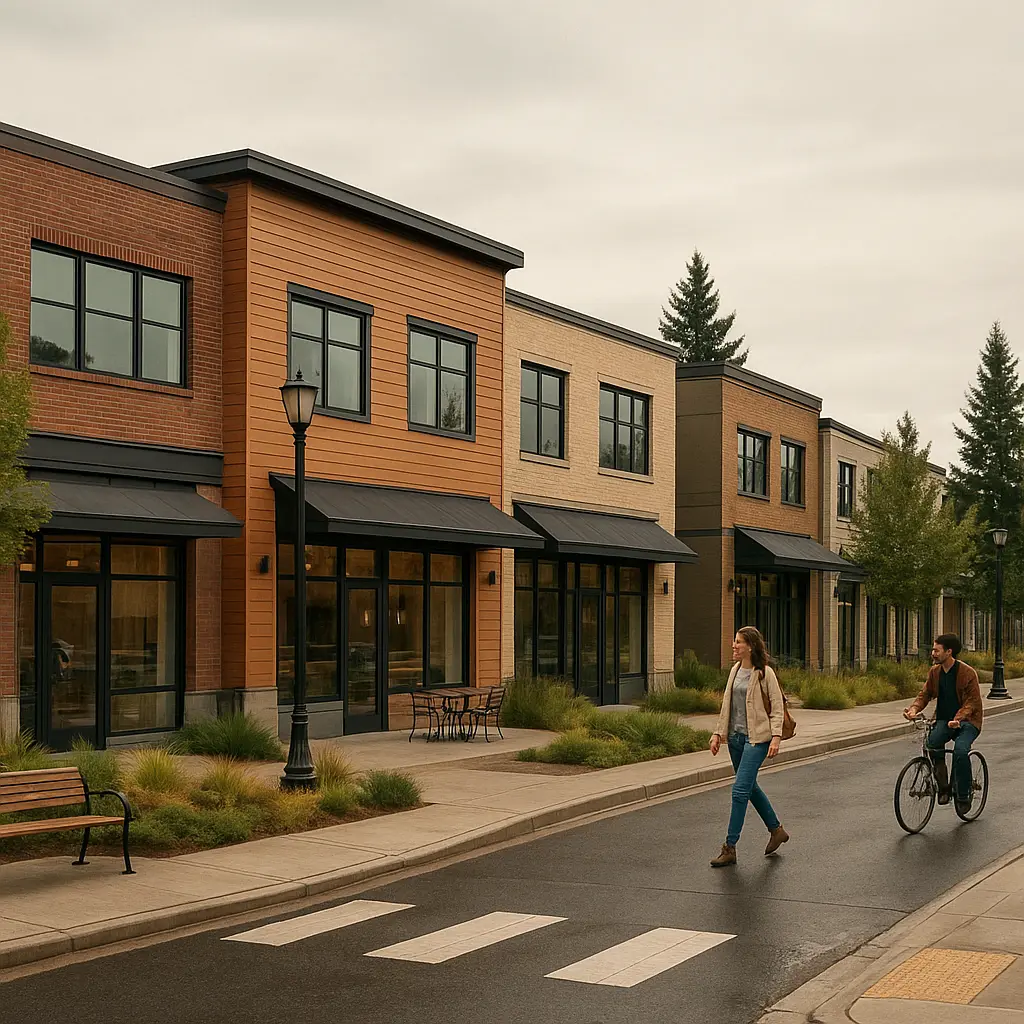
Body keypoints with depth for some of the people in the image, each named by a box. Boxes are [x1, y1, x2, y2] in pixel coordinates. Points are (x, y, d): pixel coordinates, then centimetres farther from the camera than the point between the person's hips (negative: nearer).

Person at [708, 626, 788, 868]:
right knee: (750, 787, 17)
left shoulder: (764, 673, -9)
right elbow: (726, 704, 16)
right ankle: (776, 830, 35)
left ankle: (730, 848, -8)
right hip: (735, 737, 8)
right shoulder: (735, 670, 11)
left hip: (756, 738, -8)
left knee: (740, 790, -12)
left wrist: (776, 736, -18)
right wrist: (718, 734, 12)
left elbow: (777, 707, -9)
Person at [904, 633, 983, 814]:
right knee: (933, 742, -28)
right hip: (944, 719, 4)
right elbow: (925, 694, 6)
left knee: (960, 750, -31)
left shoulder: (968, 673, -12)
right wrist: (914, 709, -16)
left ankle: (963, 795, -13)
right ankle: (943, 787, -12)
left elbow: (972, 701, -14)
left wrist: (958, 718, -32)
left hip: (967, 720, -4)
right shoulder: (935, 671, 5)